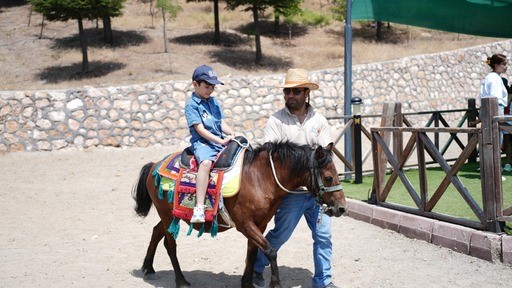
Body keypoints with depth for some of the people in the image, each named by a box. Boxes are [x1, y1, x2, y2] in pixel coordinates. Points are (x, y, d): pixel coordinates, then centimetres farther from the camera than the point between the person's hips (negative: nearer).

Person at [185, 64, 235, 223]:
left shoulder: (213, 101, 16)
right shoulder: (191, 105, -5)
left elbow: (222, 123, 16)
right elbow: (200, 129, -13)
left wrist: (233, 135, -3)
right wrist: (221, 141, -19)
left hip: (220, 141, 8)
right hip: (202, 143, -8)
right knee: (206, 162, -36)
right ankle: (199, 208, -42)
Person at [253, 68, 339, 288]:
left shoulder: (319, 121, 7)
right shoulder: (276, 121, -4)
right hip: (291, 191, -4)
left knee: (323, 236, 7)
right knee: (280, 235, 4)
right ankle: (256, 269, 26)